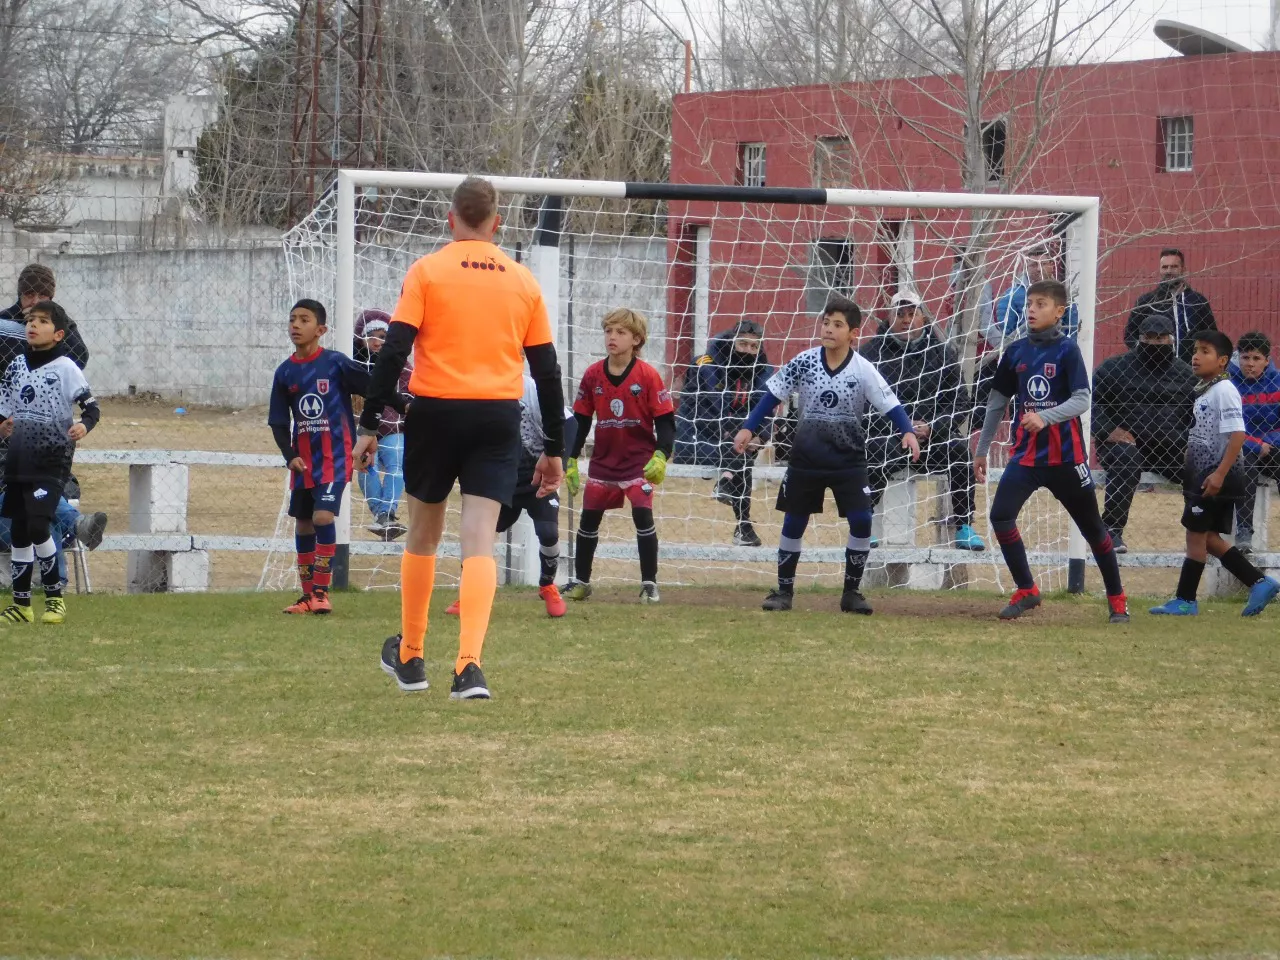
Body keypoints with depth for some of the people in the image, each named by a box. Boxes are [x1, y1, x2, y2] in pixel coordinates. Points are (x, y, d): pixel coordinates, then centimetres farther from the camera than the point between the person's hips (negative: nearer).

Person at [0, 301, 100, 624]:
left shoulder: (65, 368, -8)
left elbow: (91, 407, -10)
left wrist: (84, 425, -30)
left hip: (52, 461, -6)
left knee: (37, 525, -17)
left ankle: (54, 596, -2)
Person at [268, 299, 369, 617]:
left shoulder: (335, 363, -8)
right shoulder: (285, 372, 4)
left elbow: (373, 389, -2)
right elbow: (278, 423, 7)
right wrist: (290, 456, -7)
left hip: (335, 456, -5)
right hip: (302, 459, 5)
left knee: (323, 516, -17)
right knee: (303, 523, 7)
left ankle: (322, 591, -9)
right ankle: (308, 595, 17)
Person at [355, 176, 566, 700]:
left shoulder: (426, 272, -1)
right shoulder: (523, 280, 8)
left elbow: (394, 351, -7)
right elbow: (547, 369, 10)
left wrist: (369, 425, -3)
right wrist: (553, 450, 15)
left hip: (435, 412, -1)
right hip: (500, 417, 1)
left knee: (423, 534, 16)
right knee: (479, 542, -3)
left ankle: (410, 657, 27)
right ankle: (470, 666, -19)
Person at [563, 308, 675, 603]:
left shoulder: (648, 376, -12)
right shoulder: (593, 375, -2)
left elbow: (665, 421, -10)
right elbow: (581, 421, 6)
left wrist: (661, 456, -23)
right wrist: (571, 461, 5)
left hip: (639, 462, -4)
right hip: (603, 461, 4)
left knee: (643, 515, -14)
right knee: (589, 519, 8)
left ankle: (649, 584, -4)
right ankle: (581, 581, 24)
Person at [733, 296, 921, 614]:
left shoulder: (863, 370, -12)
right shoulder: (804, 362, -9)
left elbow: (890, 404, -15)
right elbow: (773, 396, -1)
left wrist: (908, 432, -32)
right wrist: (749, 429, -5)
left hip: (849, 459, -1)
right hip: (805, 457, 1)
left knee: (861, 522, -9)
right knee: (793, 523, 5)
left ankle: (852, 591, 6)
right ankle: (784, 590, 18)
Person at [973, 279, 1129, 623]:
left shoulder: (1067, 350, -8)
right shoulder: (1015, 352, 5)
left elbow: (1082, 400, -16)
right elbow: (997, 402, 14)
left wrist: (1045, 417, -32)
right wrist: (982, 450, 18)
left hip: (1065, 453, -3)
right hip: (1026, 453, 3)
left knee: (1092, 527, 7)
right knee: (1000, 515, -15)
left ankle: (1117, 599, 22)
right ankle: (1027, 591, -1)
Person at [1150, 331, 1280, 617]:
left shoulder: (1224, 390, -15)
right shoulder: (1203, 390, 14)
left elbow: (1237, 434, -22)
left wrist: (1219, 474, -26)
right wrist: (1192, 474, 22)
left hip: (1218, 477, -10)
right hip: (1203, 475, 10)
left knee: (1196, 534, -4)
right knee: (1208, 537, 11)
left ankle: (1185, 600, 4)